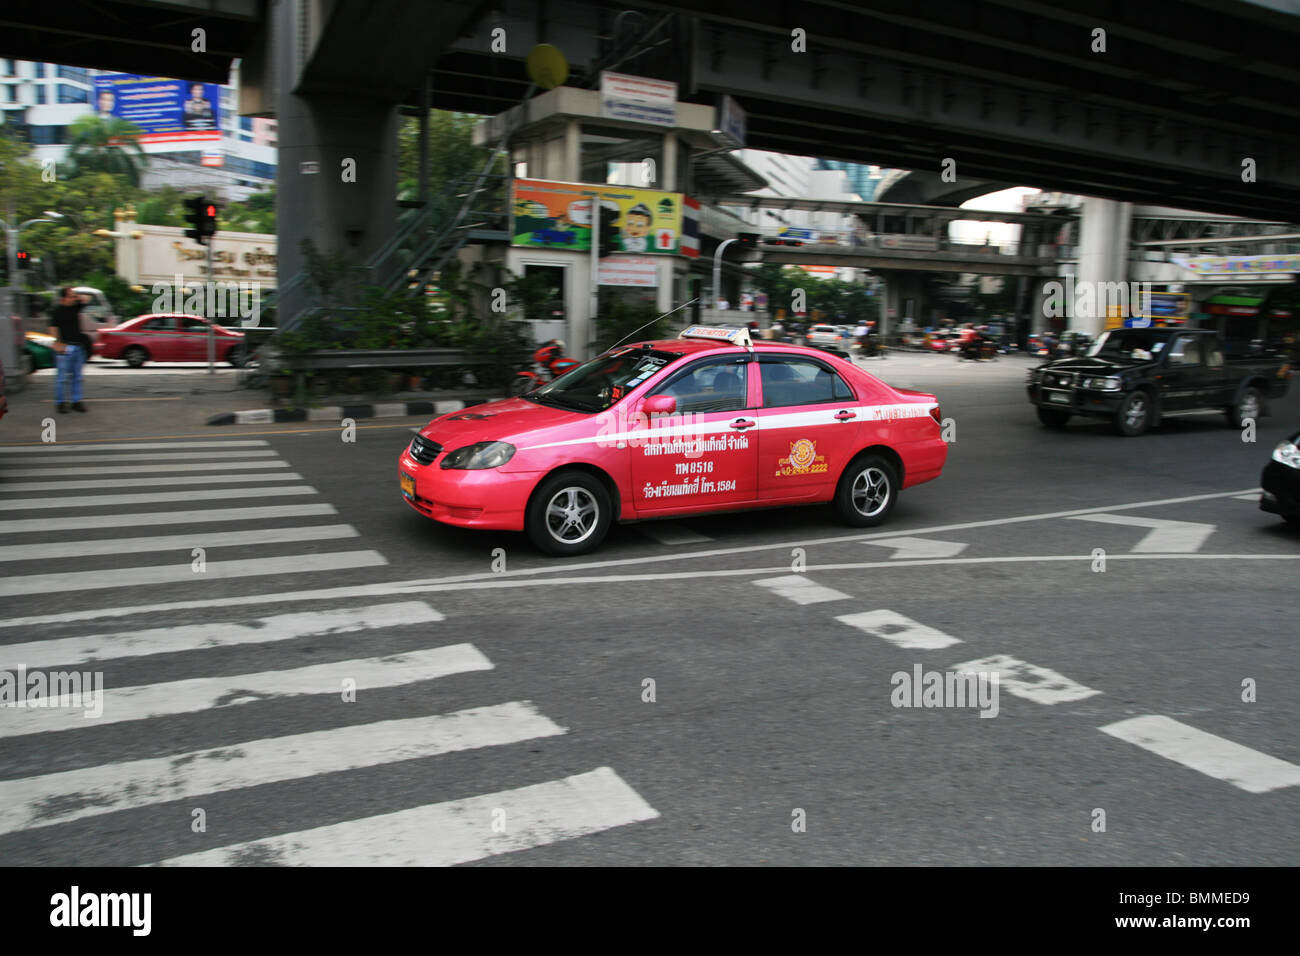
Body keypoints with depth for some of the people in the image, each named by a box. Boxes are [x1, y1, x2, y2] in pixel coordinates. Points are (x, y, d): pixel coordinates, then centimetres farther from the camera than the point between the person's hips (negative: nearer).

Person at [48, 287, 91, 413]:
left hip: (78, 346, 6)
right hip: (65, 347, -6)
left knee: (77, 376, 9)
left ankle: (76, 401, 15)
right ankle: (60, 402, 4)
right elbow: (52, 327, -11)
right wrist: (58, 343, -16)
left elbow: (87, 298, 19)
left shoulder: (75, 306, 11)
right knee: (62, 377, -2)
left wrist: (78, 297, -1)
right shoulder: (57, 310, -7)